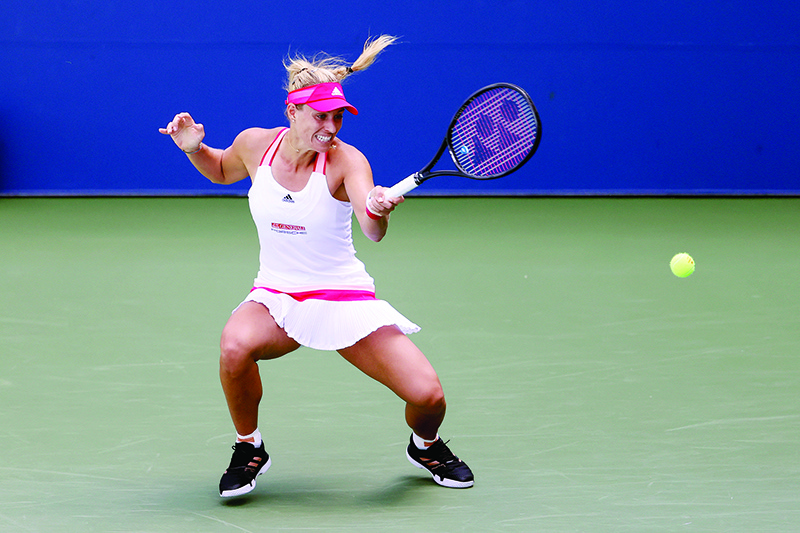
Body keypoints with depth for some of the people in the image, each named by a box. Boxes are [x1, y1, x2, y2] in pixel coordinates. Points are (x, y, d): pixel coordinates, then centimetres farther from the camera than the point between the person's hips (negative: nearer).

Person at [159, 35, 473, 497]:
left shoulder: (346, 160, -18)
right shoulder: (256, 144, -7)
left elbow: (373, 232, -36)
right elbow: (222, 170, 18)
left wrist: (378, 210, -59)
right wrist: (195, 149, -2)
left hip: (345, 298, -2)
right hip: (275, 298, 2)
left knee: (427, 395, -14)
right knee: (235, 346, -34)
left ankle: (426, 446, 26)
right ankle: (249, 449, -6)